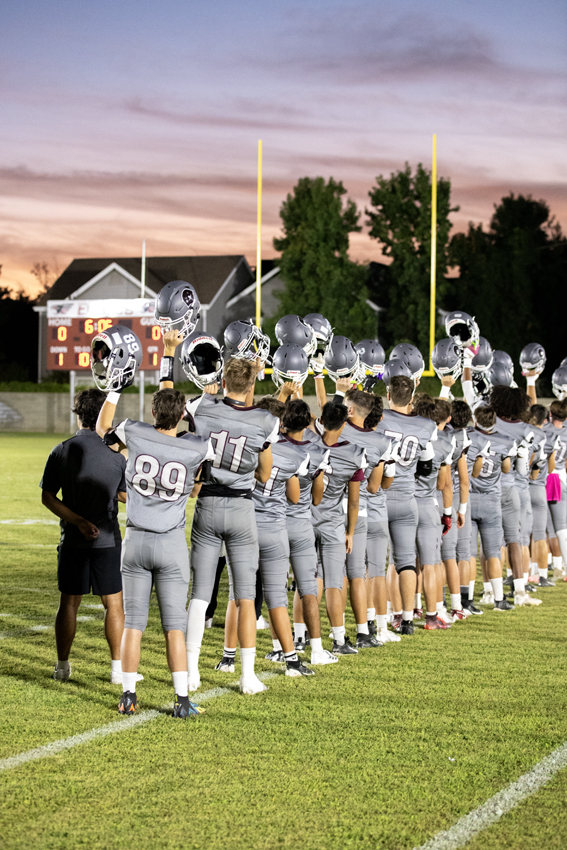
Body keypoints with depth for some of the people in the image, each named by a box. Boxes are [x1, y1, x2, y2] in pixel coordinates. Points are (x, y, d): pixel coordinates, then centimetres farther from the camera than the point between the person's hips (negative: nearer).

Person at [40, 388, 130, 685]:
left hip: (72, 541, 2)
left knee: (69, 603, 10)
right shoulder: (115, 454, -6)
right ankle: (118, 668, 6)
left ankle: (62, 667, 15)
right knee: (113, 604, 6)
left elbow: (48, 497, -5)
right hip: (107, 539, -1)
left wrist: (78, 521, -8)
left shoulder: (61, 452, -2)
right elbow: (126, 495, 2)